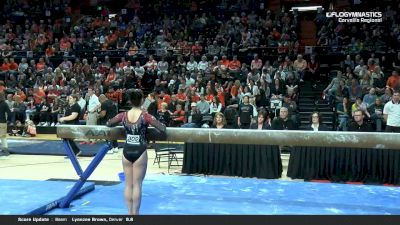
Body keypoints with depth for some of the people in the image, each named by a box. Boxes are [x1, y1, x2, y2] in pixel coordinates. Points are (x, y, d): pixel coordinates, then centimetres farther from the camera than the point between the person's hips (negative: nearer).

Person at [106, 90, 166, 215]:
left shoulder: (123, 115, -1)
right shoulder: (145, 116, -11)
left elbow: (108, 124, 16)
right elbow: (162, 129, -15)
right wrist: (162, 128, 8)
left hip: (127, 151, 3)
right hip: (139, 152, -3)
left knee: (128, 184, 13)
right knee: (137, 185, 4)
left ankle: (130, 212, 20)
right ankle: (135, 212, 11)